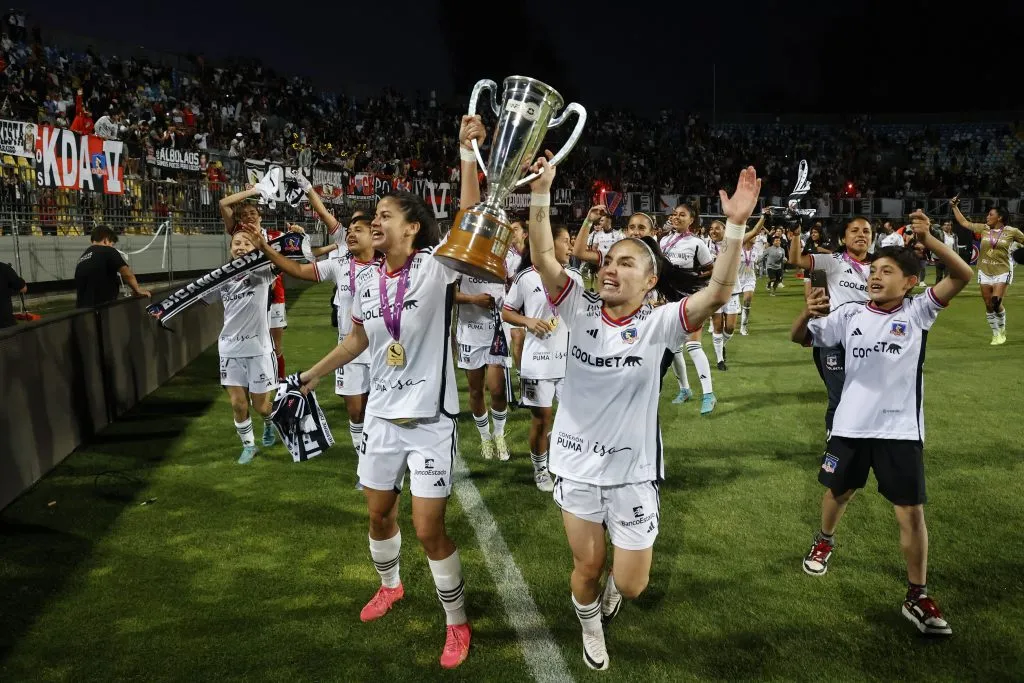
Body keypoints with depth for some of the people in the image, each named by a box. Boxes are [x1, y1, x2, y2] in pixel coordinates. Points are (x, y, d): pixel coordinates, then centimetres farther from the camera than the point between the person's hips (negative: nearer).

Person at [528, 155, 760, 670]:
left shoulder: (660, 324, -11)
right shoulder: (580, 310, -6)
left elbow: (718, 293, -25)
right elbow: (543, 258, -16)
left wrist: (736, 225, -34)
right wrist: (541, 191, -24)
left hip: (632, 470, -1)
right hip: (577, 463, 1)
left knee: (630, 585, 8)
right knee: (588, 566, 14)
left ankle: (610, 584, 47)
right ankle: (590, 627, 49)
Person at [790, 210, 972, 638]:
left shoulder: (917, 312, -4)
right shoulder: (850, 314, 1)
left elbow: (962, 276, -16)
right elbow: (801, 339, 4)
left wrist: (927, 239, -29)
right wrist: (807, 314, -18)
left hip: (901, 429, -2)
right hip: (851, 425, 2)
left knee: (911, 512, 1)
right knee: (838, 492, 20)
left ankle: (917, 597, 14)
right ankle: (824, 541, 49)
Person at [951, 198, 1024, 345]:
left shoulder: (1011, 231, -6)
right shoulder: (983, 228, 1)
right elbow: (963, 222, 6)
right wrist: (955, 206, 1)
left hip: (1002, 272, -3)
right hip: (984, 272, 3)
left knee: (996, 302, -14)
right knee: (988, 305, 5)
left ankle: (1002, 330, 13)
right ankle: (996, 335, 20)